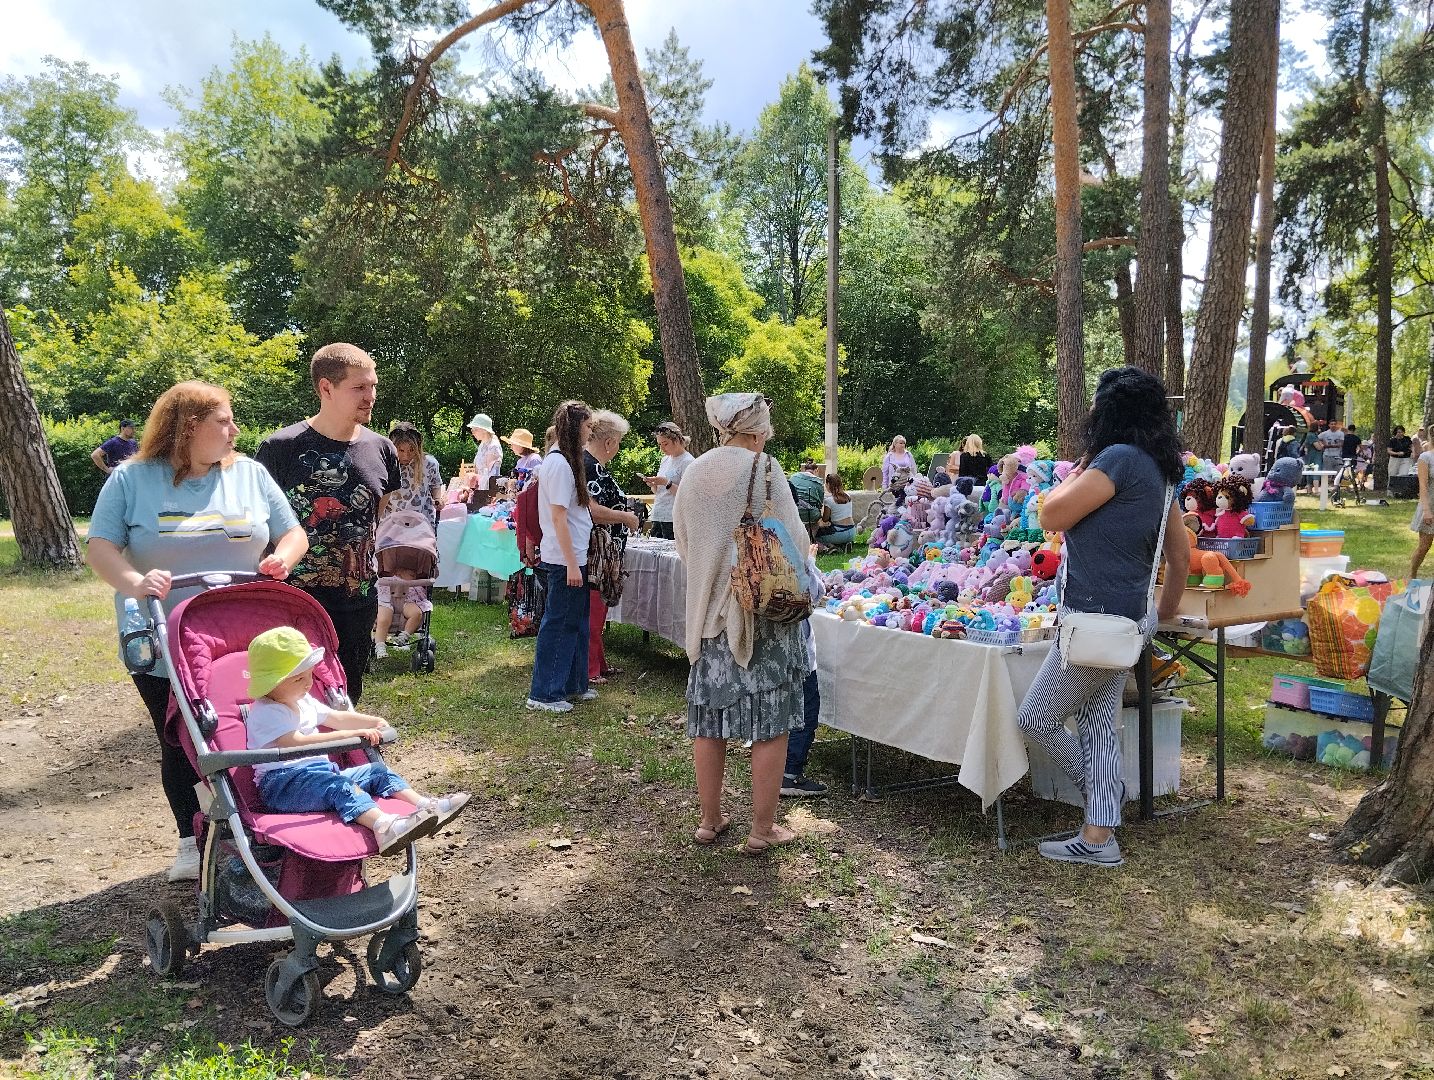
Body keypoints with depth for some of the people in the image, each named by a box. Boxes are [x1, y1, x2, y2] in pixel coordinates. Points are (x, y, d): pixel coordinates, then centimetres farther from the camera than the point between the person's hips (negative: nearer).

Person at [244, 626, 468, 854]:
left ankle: (425, 804, -15)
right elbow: (298, 743, -29)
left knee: (376, 770, -3)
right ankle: (383, 826, -59)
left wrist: (374, 722, 8)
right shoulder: (265, 713, -15)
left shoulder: (303, 701, 17)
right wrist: (352, 734, -32)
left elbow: (337, 718, 26)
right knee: (338, 785, -35)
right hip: (282, 782, -10)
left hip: (320, 773, 10)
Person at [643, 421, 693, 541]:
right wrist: (652, 485, 0)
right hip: (658, 516, 7)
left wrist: (667, 483, -22)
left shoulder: (687, 461, -7)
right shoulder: (665, 459, 17)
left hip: (674, 519, -7)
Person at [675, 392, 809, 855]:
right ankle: (762, 829, 11)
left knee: (710, 717, 13)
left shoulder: (693, 474, 3)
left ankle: (709, 819, 23)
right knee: (770, 722, 5)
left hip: (709, 609, 5)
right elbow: (792, 540, -9)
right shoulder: (764, 469, -11)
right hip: (764, 608, -5)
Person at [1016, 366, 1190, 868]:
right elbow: (1181, 552, 18)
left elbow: (1052, 515, -15)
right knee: (1098, 724, 14)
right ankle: (1098, 839, 20)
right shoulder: (1158, 469, 12)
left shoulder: (1119, 458, -17)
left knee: (1037, 718, 4)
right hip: (1126, 617, 10)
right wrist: (1165, 610, 28)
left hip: (1096, 618, -10)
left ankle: (1104, 788, 24)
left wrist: (1076, 474, 3)